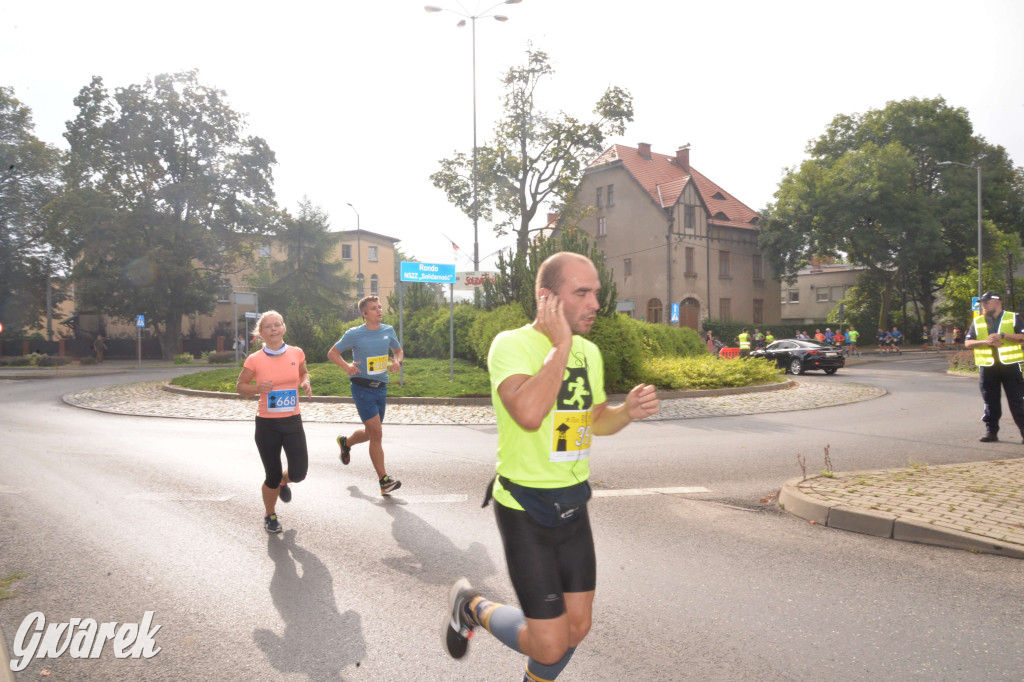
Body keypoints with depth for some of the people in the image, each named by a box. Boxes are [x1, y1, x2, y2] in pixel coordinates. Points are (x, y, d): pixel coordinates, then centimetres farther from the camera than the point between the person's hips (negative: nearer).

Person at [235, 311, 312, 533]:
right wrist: (257, 388, -17)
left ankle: (283, 481, 36)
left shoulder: (296, 353, -2)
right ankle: (270, 516, 33)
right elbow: (240, 387, 3)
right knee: (272, 477, 5)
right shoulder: (254, 360, -8)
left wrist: (305, 383, -5)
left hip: (292, 421, 2)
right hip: (267, 424, -2)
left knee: (298, 473, -3)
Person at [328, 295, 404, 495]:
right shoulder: (354, 334, -8)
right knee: (377, 433, -12)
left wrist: (397, 361, -4)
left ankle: (345, 442, 51)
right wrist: (347, 366, -19)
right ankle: (384, 480, -5)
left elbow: (398, 350, 20)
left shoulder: (388, 331, 5)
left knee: (370, 433, 18)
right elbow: (332, 353, 0)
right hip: (362, 388, -6)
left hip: (381, 388, 6)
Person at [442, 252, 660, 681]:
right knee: (550, 646, -3)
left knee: (577, 628, 15)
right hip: (525, 510, -7)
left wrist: (628, 411, -3)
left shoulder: (589, 352, 5)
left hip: (573, 505, 7)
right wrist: (560, 345, -26)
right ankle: (471, 607, 23)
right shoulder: (513, 344, -18)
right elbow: (529, 414, -36)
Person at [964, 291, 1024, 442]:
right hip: (988, 367, 3)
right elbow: (968, 343, 7)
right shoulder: (977, 322, 12)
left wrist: (1002, 336, -16)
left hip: (1010, 365, -3)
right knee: (990, 402, 6)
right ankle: (991, 431, 12)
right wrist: (985, 342, -9)